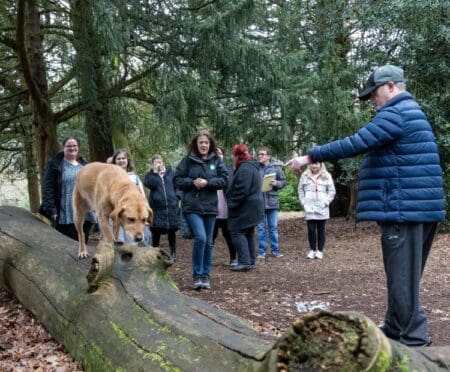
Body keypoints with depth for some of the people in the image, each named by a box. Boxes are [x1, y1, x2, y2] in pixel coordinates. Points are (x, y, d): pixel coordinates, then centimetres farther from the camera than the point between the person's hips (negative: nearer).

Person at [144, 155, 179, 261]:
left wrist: (177, 197, 1)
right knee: (156, 231, 0)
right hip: (157, 207, -1)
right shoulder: (150, 175, 7)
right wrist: (155, 172, -12)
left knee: (171, 230, 7)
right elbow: (150, 184, -13)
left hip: (171, 205, 1)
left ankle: (173, 253, 18)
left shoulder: (170, 172, 10)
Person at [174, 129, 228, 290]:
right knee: (200, 237, -17)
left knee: (208, 242, 9)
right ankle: (197, 275, -3)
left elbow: (224, 180, -1)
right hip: (192, 206, -3)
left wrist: (207, 183, -13)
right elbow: (177, 180, 1)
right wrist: (192, 182, -14)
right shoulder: (187, 160, 0)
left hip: (210, 206, 3)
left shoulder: (216, 160, 4)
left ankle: (205, 275, 22)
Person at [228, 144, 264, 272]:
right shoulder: (253, 167, 16)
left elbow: (241, 191, -24)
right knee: (249, 234, 14)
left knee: (237, 233, -6)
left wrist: (232, 205, -13)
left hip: (245, 208, -10)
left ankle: (244, 262, -10)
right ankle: (250, 261, 18)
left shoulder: (244, 169, -17)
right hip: (253, 207, 10)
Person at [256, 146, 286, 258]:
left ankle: (275, 249, 18)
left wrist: (276, 183, -14)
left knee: (273, 227, 8)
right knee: (261, 228, 6)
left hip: (272, 201, 0)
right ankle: (261, 251, 13)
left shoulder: (276, 167, 1)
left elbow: (283, 182, 5)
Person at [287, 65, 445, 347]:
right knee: (405, 275, 16)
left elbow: (355, 144, -19)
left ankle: (414, 340, 0)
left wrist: (310, 156, -14)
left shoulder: (395, 113, -12)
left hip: (404, 208, -11)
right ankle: (396, 329, 27)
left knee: (402, 277, -6)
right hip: (418, 207, 11)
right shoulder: (410, 111, 22)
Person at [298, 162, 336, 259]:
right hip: (309, 208, 0)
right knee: (311, 230, -2)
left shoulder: (326, 176, 5)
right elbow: (300, 190, 12)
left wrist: (326, 202, -4)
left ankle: (320, 251, 11)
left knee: (321, 230, 4)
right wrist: (303, 202, 2)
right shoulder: (305, 176, 8)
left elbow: (332, 191, 6)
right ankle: (312, 250, 10)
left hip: (322, 208, 0)